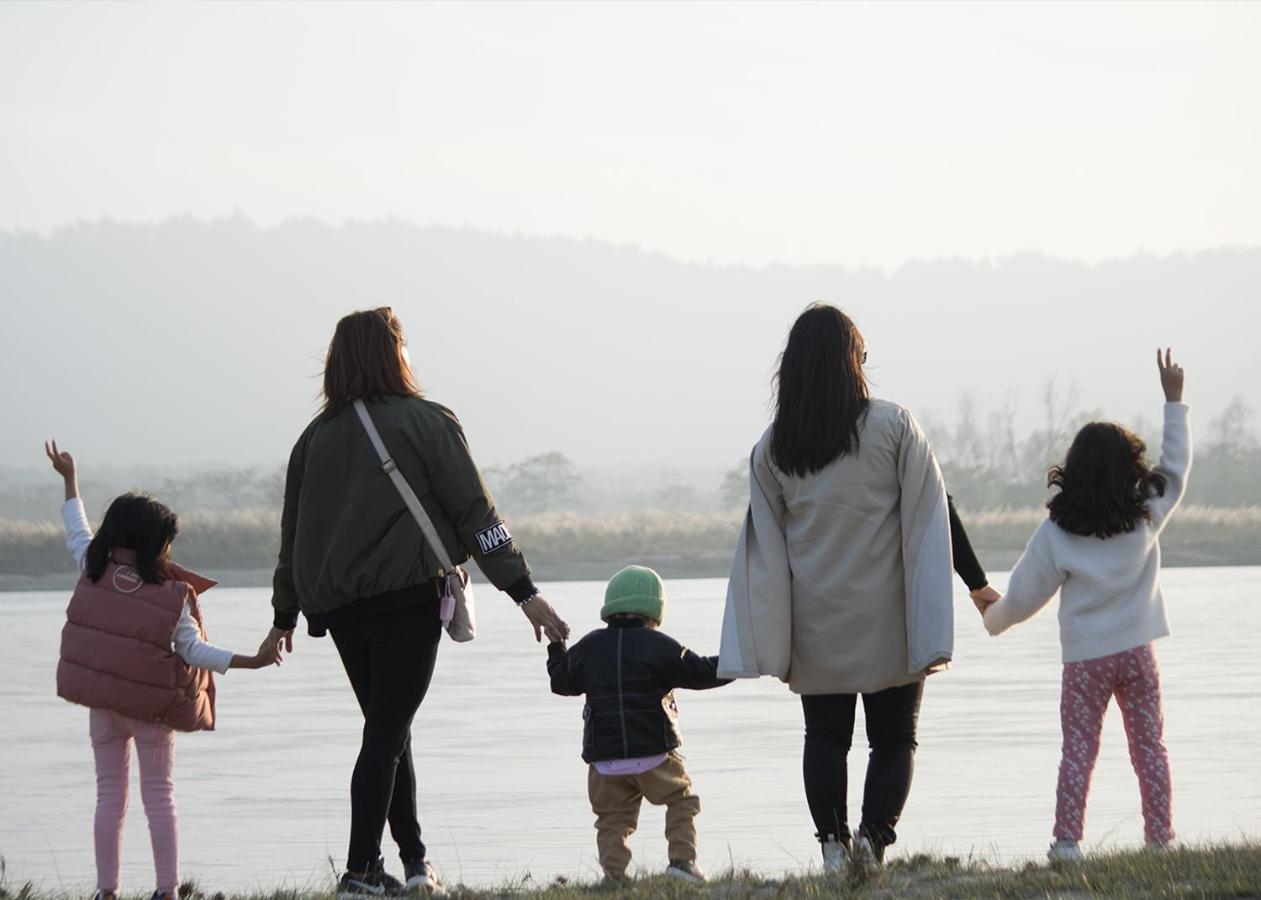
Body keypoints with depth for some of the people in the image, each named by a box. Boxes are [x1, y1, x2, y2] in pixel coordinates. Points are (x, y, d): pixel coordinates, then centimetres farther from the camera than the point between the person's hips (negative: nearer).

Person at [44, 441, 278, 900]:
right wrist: (251, 661, -9)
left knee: (110, 797, 10)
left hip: (101, 703, 3)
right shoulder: (173, 597, -15)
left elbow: (77, 533, 10)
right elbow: (193, 650, -14)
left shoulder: (94, 573, -6)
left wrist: (70, 480, 23)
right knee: (159, 797, 5)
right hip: (151, 706, -3)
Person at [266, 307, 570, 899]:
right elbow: (475, 514, -6)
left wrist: (285, 615, 27)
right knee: (387, 734, -4)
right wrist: (524, 593, -6)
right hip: (406, 599, -5)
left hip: (338, 606, 5)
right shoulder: (426, 423, -2)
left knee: (387, 731, 16)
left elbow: (293, 531, 17)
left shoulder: (317, 436, 11)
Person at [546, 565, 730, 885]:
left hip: (605, 758, 3)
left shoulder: (588, 647, 7)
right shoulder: (658, 646, -4)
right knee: (681, 800, 12)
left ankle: (613, 873, -6)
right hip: (654, 751, -3)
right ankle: (682, 859, -3)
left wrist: (555, 647, 37)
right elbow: (700, 673, -2)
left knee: (612, 818, 8)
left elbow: (562, 681, 19)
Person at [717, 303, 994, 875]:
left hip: (815, 624, 2)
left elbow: (763, 542, 3)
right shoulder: (892, 426, -6)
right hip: (887, 621, -2)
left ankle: (832, 840, 1)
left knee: (825, 737, 12)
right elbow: (933, 512, -5)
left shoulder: (773, 447, 1)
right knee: (894, 736, 6)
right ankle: (875, 833, -13)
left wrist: (766, 643, 6)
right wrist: (976, 583, 2)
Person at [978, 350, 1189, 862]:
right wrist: (1174, 401, 15)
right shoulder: (1148, 516, -5)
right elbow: (1176, 467, 10)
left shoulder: (1056, 533, -8)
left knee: (1078, 751, 2)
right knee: (1149, 747, 8)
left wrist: (995, 617, 22)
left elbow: (1024, 595, 1)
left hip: (1085, 658, -1)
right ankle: (1160, 836, 7)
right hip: (1137, 651, 1)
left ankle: (1067, 840, -5)